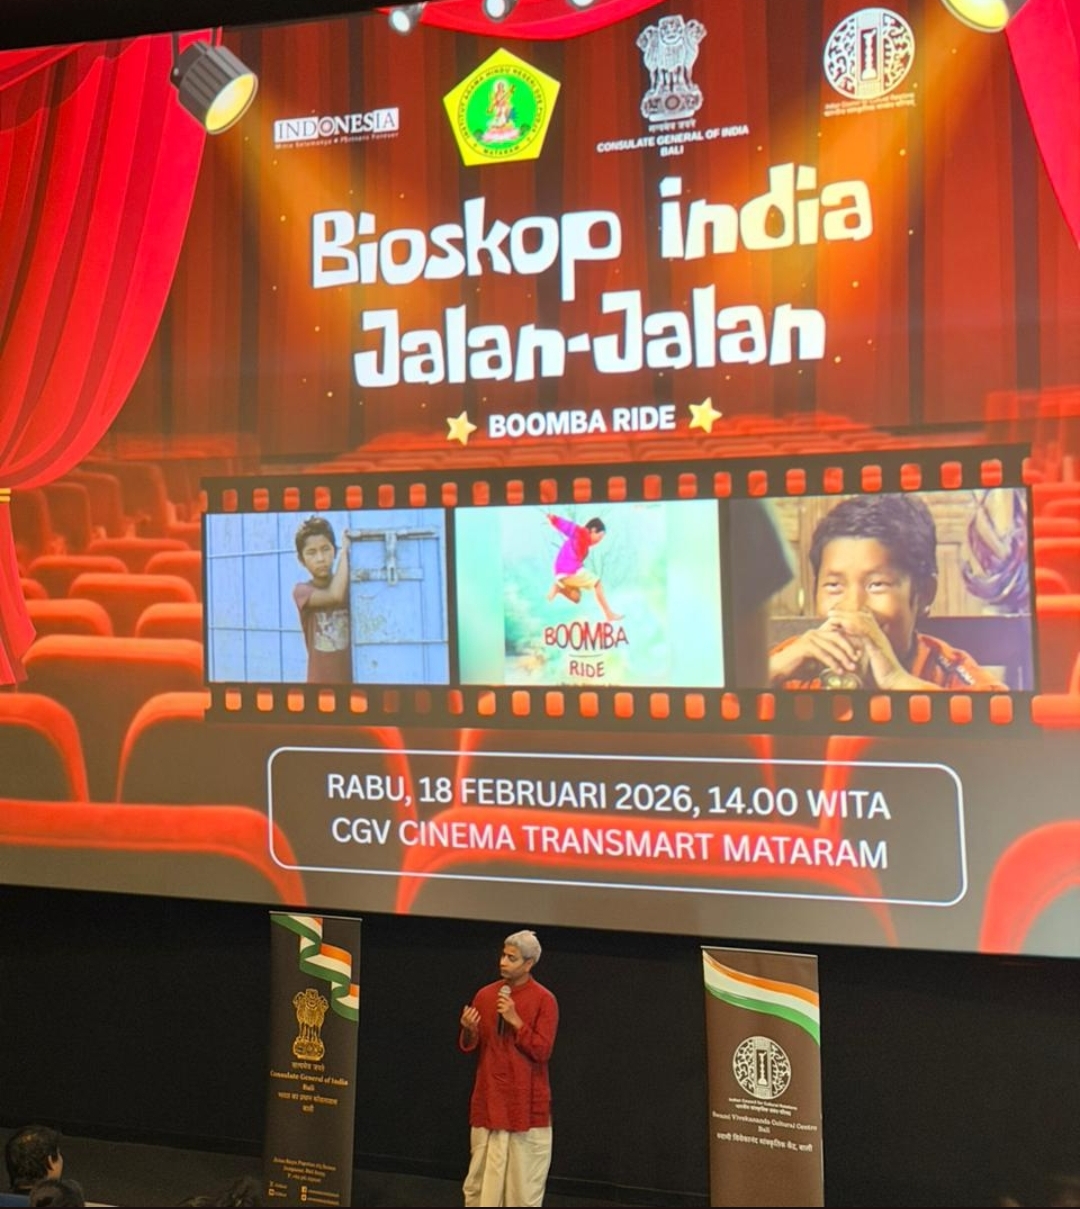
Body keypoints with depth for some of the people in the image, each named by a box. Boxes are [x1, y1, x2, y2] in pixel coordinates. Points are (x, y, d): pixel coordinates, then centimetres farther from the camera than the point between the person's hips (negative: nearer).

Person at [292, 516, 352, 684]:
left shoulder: (350, 586, 4)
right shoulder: (302, 591, -5)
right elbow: (334, 595, -22)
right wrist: (345, 552, -14)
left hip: (352, 680, 2)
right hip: (320, 682, -2)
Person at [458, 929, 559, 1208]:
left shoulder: (544, 1000, -9)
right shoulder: (485, 994, 4)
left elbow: (541, 1051, -14)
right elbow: (469, 1047, 9)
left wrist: (516, 1021, -21)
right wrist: (469, 1031, -13)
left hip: (525, 1100, -4)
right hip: (489, 1097, 4)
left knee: (523, 1176, 3)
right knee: (481, 1175, 8)